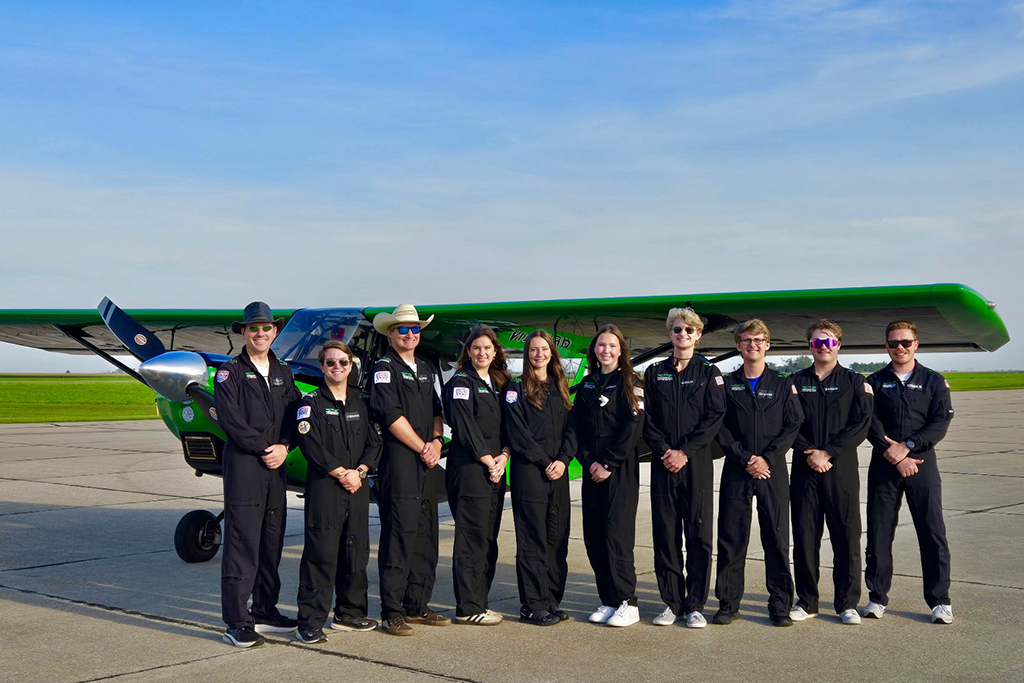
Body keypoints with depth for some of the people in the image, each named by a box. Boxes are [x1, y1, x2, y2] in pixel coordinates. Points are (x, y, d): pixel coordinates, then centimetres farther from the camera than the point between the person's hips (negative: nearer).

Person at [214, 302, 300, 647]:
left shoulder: (284, 372, 17)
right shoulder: (230, 372, 0)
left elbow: (294, 416, 11)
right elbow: (231, 420, -10)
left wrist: (283, 447, -6)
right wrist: (264, 448, -11)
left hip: (276, 466, 6)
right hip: (243, 464, -6)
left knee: (272, 541, 11)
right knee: (241, 543, -7)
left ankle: (265, 610, 22)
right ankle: (236, 622, -3)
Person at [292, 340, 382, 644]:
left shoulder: (361, 403, 14)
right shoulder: (311, 402, -1)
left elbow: (374, 443, 10)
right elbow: (311, 446, -11)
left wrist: (360, 471, -6)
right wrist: (341, 473, -13)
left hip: (358, 487, 5)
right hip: (324, 487, -5)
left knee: (356, 552, 10)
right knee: (321, 554, -7)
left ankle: (350, 614, 23)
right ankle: (310, 623, -3)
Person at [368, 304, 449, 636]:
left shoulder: (425, 368, 20)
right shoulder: (384, 368, -3)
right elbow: (392, 416, -12)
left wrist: (436, 441, 1)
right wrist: (422, 447, -8)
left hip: (427, 462, 8)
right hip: (399, 462, -7)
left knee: (425, 537, 9)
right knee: (399, 536, -8)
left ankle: (417, 606, 19)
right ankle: (391, 613, -2)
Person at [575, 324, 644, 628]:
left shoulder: (630, 383, -2)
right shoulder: (586, 386, 15)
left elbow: (632, 427, -10)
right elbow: (578, 428, 11)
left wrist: (609, 464, -13)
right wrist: (588, 461, -4)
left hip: (621, 469, -6)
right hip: (592, 469, 6)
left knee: (617, 534, -10)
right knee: (593, 536, 4)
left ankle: (627, 603, -4)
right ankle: (608, 600, 12)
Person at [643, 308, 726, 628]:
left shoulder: (709, 373, 5)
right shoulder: (655, 373, 11)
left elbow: (715, 417, -4)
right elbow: (648, 418, 6)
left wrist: (685, 451, -12)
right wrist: (664, 450, -9)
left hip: (697, 463, -2)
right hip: (663, 463, 2)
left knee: (699, 533, -1)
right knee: (665, 533, 3)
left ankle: (695, 605, 6)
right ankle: (671, 602, 11)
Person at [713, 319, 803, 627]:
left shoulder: (783, 385, 8)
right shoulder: (727, 384, 8)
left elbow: (794, 426, 1)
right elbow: (719, 427, 2)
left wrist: (767, 457, -10)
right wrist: (745, 459, -9)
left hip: (773, 470, 0)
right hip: (736, 471, 1)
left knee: (777, 538, 0)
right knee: (731, 538, 2)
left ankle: (780, 605, 9)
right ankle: (728, 604, 11)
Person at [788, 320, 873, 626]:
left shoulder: (855, 381, 7)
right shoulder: (797, 382, 11)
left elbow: (861, 424, -3)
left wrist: (828, 453, -11)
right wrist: (808, 451, -12)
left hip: (842, 469, -1)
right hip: (805, 469, 1)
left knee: (847, 537, 0)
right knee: (804, 537, 3)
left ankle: (847, 603, 10)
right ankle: (806, 601, 13)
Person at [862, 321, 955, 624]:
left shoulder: (934, 381, 8)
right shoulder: (875, 382, 9)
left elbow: (941, 422, -3)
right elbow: (871, 424, -2)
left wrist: (907, 446, -15)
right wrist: (893, 455, -13)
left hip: (921, 464, -1)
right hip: (884, 465, 1)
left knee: (933, 533, -2)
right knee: (879, 533, 3)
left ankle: (940, 601, 6)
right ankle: (877, 597, 13)